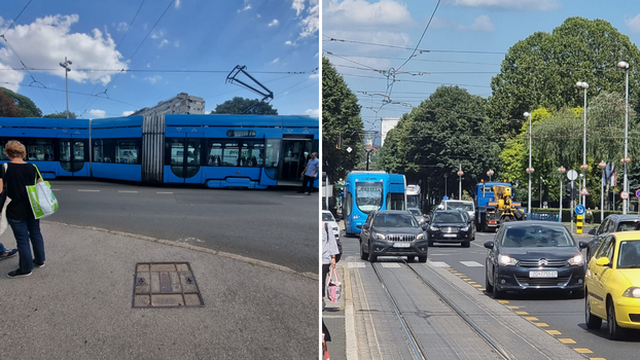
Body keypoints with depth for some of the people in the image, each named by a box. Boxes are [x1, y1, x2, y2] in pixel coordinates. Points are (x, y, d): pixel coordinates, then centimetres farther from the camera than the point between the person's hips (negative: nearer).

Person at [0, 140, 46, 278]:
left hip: (16, 211, -5)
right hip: (33, 208, 5)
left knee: (22, 239, 5)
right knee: (35, 233, 21)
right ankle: (40, 260, 35)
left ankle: (26, 268, 15)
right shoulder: (32, 168, -1)